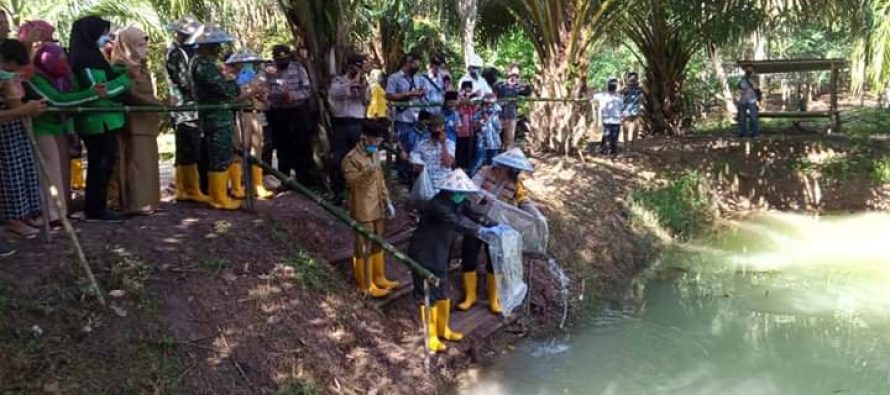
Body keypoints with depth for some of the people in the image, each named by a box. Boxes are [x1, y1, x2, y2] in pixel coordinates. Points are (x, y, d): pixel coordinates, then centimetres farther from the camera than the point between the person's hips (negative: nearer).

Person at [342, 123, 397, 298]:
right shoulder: (351, 158, -16)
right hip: (363, 210, -8)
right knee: (364, 247, 1)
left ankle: (379, 278, 32)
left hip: (378, 208, 8)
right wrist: (367, 171, -39)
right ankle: (366, 285, 11)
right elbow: (352, 182, -26)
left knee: (378, 244, 18)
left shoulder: (375, 154, 11)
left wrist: (387, 202, 15)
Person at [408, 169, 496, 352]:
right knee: (428, 296, 1)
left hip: (440, 255, 9)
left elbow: (470, 216, 3)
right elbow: (456, 223, -42)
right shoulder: (438, 205, -28)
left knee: (443, 293, 19)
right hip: (424, 254, -9)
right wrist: (480, 230, -51)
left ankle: (443, 330, 35)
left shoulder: (456, 203, 0)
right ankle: (430, 337, 15)